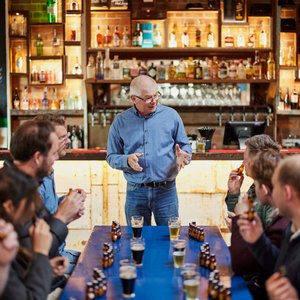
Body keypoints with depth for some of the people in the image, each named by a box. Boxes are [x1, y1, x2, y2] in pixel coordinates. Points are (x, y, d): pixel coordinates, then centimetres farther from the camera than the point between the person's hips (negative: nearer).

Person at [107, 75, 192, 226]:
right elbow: (112, 157, 4)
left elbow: (185, 146, 7)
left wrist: (183, 156, -16)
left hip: (166, 191, 0)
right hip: (135, 192, 0)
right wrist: (127, 160, -17)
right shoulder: (120, 122, 1)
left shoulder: (171, 115, 0)